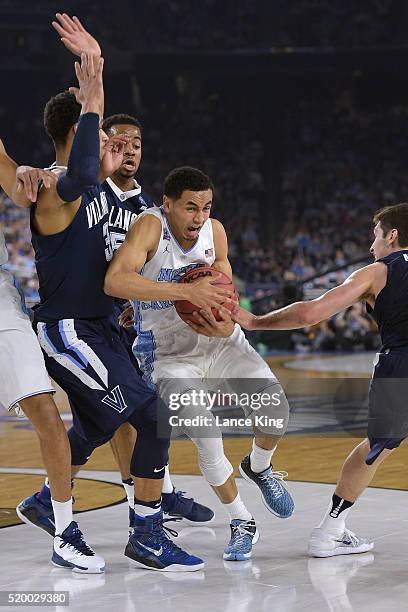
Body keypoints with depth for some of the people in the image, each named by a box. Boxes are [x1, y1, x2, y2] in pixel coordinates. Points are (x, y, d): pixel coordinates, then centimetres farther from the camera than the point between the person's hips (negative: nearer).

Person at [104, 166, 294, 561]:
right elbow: (114, 281, -40)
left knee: (275, 406, -17)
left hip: (220, 343, 4)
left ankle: (259, 467, 17)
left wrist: (227, 323, -14)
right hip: (170, 356, -4)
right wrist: (187, 291, -45)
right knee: (208, 442, -19)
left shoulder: (214, 231, -5)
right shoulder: (150, 226, -22)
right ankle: (242, 525, 5)